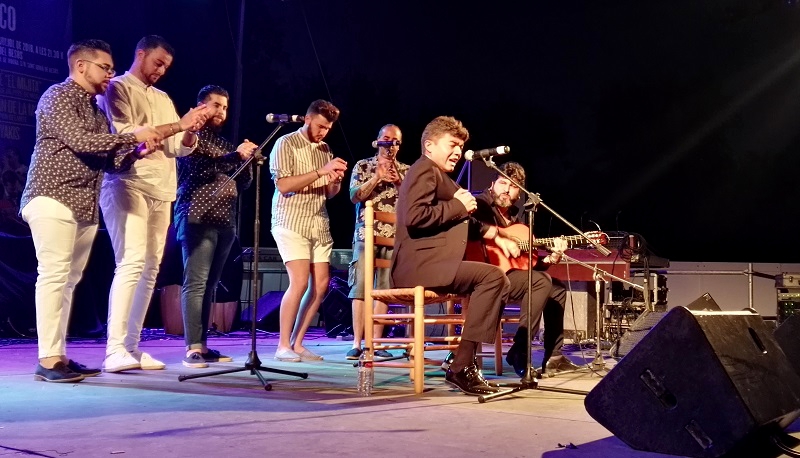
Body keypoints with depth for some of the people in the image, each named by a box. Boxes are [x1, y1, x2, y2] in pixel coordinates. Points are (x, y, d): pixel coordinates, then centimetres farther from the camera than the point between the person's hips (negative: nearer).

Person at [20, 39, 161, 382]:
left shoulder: (97, 109, 22)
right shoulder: (57, 97, -3)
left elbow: (106, 160, 19)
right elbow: (79, 141, -17)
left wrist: (135, 153, 1)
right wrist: (132, 136, -14)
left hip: (86, 206, 8)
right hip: (54, 199, -8)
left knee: (69, 279, 5)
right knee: (54, 275, -11)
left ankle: (59, 356, 8)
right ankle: (47, 360, -10)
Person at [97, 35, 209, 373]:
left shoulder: (163, 99, 23)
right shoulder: (116, 89, 2)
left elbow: (180, 147, 16)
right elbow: (125, 136, -12)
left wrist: (191, 131, -6)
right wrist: (177, 125, -14)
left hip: (161, 191, 7)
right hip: (127, 186, -7)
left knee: (150, 268, 4)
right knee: (132, 262, -19)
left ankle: (132, 347, 8)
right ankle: (114, 350, -20)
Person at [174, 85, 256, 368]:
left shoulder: (225, 144, 23)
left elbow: (243, 183, 19)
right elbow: (198, 169, -14)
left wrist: (246, 159, 2)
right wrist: (235, 156, -18)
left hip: (225, 222, 7)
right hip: (198, 219, -7)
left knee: (209, 285, 6)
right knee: (195, 284, -11)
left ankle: (202, 345, 8)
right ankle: (193, 348, -12)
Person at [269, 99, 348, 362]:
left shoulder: (325, 150, 15)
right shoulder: (286, 144, -3)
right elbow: (283, 185, -15)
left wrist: (336, 181, -6)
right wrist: (320, 172, -19)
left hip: (319, 224, 7)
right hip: (292, 223, -6)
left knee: (321, 284, 1)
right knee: (300, 282, -14)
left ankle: (297, 343, 11)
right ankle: (283, 346, -3)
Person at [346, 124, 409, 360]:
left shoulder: (406, 171, 13)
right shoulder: (363, 166, 9)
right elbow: (355, 196, -3)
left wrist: (399, 183, -9)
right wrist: (378, 177, -11)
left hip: (394, 237, 2)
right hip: (366, 234, -2)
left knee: (384, 289, 0)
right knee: (360, 287, -7)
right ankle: (356, 343, -5)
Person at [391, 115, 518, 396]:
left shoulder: (437, 175, 27)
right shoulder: (425, 169, -6)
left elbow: (459, 222, 31)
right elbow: (415, 216, -23)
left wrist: (494, 236, 16)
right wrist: (459, 205, -12)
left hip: (429, 264, 11)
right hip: (418, 264, -11)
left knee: (499, 281, 9)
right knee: (493, 276, -23)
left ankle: (465, 362, 3)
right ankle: (463, 367, -20)